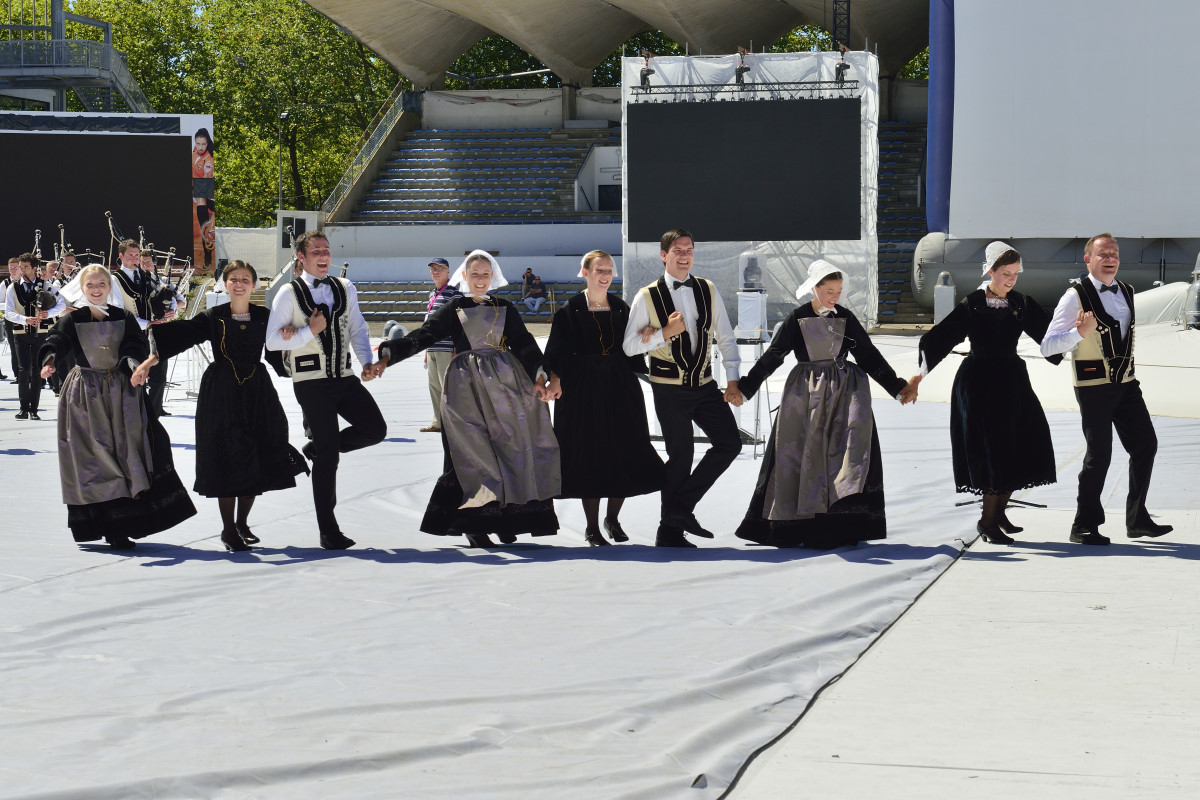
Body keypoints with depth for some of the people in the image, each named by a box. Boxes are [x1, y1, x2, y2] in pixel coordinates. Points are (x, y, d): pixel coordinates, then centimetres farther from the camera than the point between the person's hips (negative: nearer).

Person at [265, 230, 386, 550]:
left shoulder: (345, 289, 9)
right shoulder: (289, 294, -4)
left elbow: (357, 329, 15)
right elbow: (272, 341, -6)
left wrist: (367, 362, 0)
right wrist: (310, 331, -16)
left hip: (345, 378, 5)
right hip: (312, 382, -5)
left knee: (375, 428, -9)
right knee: (328, 454, -3)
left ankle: (317, 449, 19)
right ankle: (328, 531, 7)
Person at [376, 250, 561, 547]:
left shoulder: (504, 309, 12)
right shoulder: (454, 309, 9)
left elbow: (523, 344, 1)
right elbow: (422, 336, 0)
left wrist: (540, 377, -16)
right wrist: (388, 354, -15)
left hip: (505, 384, 2)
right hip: (467, 388, -2)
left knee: (508, 448, -2)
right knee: (471, 452, -8)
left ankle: (503, 518, 7)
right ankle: (471, 523, -4)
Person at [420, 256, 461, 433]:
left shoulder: (454, 292, -8)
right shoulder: (433, 294, 18)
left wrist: (457, 349, -18)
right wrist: (427, 350, 23)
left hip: (447, 348, -9)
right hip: (432, 349, 9)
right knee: (434, 385, 11)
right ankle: (438, 423, 18)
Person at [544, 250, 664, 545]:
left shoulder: (621, 309, 10)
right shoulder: (570, 311, -2)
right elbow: (557, 355, -4)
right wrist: (555, 383, -14)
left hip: (620, 389, 4)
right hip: (583, 391, -3)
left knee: (626, 454, 1)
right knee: (589, 455, -1)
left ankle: (613, 518, 21)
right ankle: (592, 527, 9)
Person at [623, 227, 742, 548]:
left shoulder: (708, 291, 5)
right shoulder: (647, 297, -5)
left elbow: (725, 337, 10)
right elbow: (629, 346, -5)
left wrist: (732, 379, 2)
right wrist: (665, 332, -17)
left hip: (704, 384, 4)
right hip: (669, 389, -4)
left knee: (730, 442, -5)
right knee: (681, 454, 0)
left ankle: (681, 506, 7)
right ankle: (670, 530, 14)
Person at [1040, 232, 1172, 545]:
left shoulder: (1127, 293, 11)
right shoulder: (1076, 296, -10)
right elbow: (1047, 346, -16)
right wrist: (1080, 332, -30)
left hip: (1126, 383, 7)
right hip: (1093, 386, -7)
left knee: (1145, 445, 6)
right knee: (1099, 454, -6)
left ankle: (1137, 519, 18)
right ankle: (1084, 526, 6)